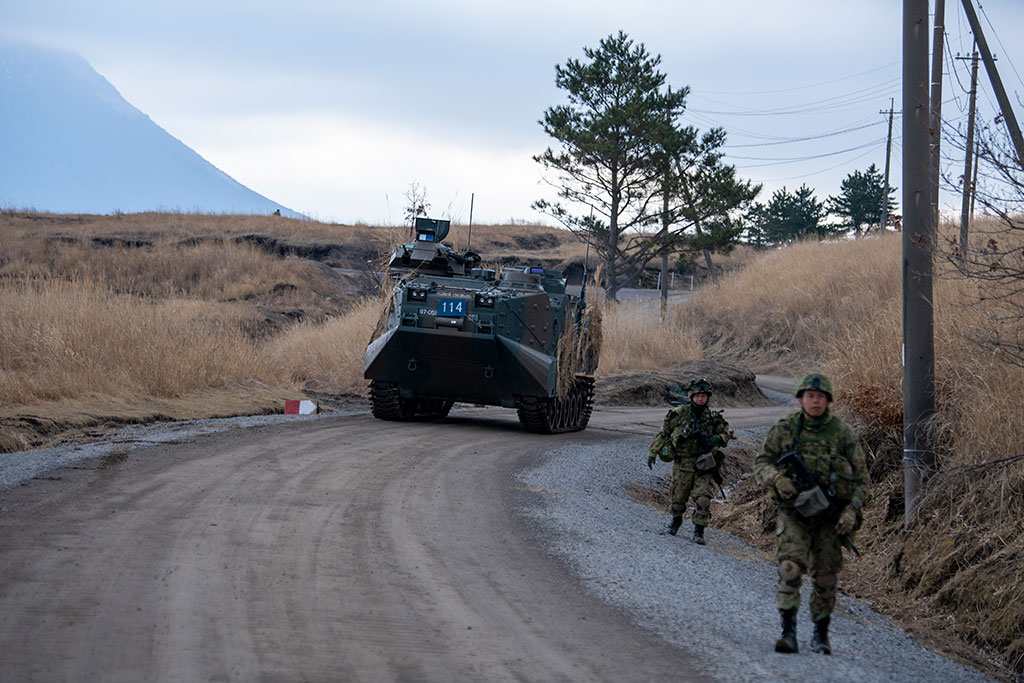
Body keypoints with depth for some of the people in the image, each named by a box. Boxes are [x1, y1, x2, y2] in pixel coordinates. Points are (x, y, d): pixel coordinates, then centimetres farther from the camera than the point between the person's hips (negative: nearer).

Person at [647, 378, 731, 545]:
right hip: (682, 464, 0)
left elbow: (725, 434, 13)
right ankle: (676, 520, 38)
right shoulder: (679, 414, -5)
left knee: (703, 499, -11)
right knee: (678, 496, 12)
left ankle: (699, 530, -1)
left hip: (703, 466, 0)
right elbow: (663, 433, 4)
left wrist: (716, 440, -9)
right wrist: (652, 452, 0)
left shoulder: (714, 418, -1)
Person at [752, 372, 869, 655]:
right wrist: (775, 478, -18)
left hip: (830, 515, 1)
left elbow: (861, 478, 2)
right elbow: (761, 463, 5)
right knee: (790, 568, -18)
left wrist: (852, 511, -10)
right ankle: (788, 633, -20)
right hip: (794, 512, -1)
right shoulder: (784, 429, -1)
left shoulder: (842, 434, -2)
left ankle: (821, 634, 23)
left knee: (825, 578, 7)